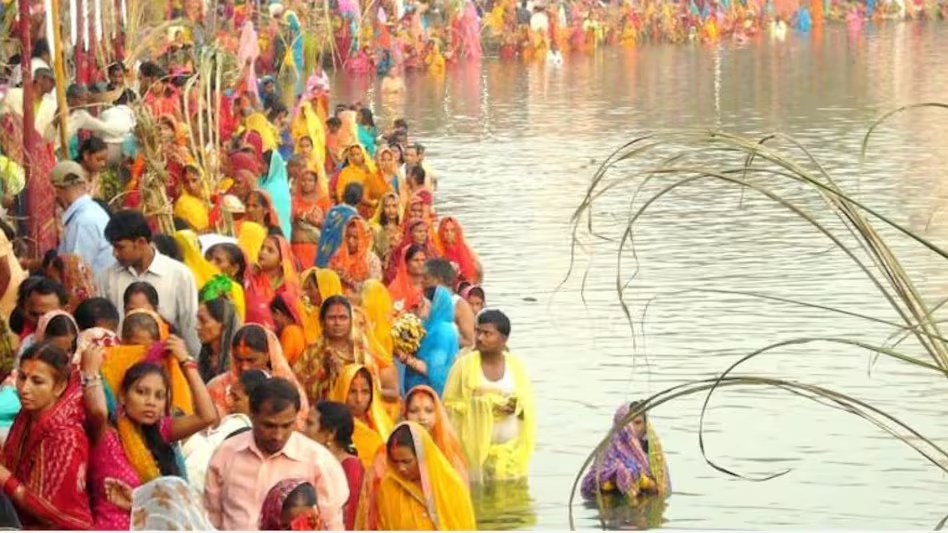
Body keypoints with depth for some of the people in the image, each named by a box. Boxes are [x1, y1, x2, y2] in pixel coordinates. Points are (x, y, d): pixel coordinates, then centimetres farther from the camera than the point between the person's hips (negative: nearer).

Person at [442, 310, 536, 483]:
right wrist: (484, 406, -13)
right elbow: (449, 403, -5)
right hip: (475, 449, -2)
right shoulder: (464, 364, -3)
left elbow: (528, 404, 6)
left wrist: (515, 405, -16)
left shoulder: (516, 365, 4)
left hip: (510, 449, 2)